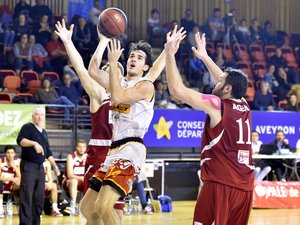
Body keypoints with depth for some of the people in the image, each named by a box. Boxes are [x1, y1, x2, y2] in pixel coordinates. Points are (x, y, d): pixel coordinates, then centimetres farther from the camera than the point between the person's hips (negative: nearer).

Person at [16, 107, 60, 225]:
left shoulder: (44, 132, 17)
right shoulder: (28, 127, -5)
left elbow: (48, 151, 23)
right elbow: (20, 140, -23)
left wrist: (54, 166, 18)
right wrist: (34, 143, -37)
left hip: (40, 167, 7)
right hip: (28, 166, -7)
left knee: (39, 198, 6)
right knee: (26, 197, -10)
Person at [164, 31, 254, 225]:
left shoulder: (216, 104, -6)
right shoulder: (245, 106, 14)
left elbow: (177, 89, -7)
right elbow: (228, 81, 33)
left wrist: (170, 55, 2)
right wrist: (204, 56, 40)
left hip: (221, 183, -7)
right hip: (245, 186, 7)